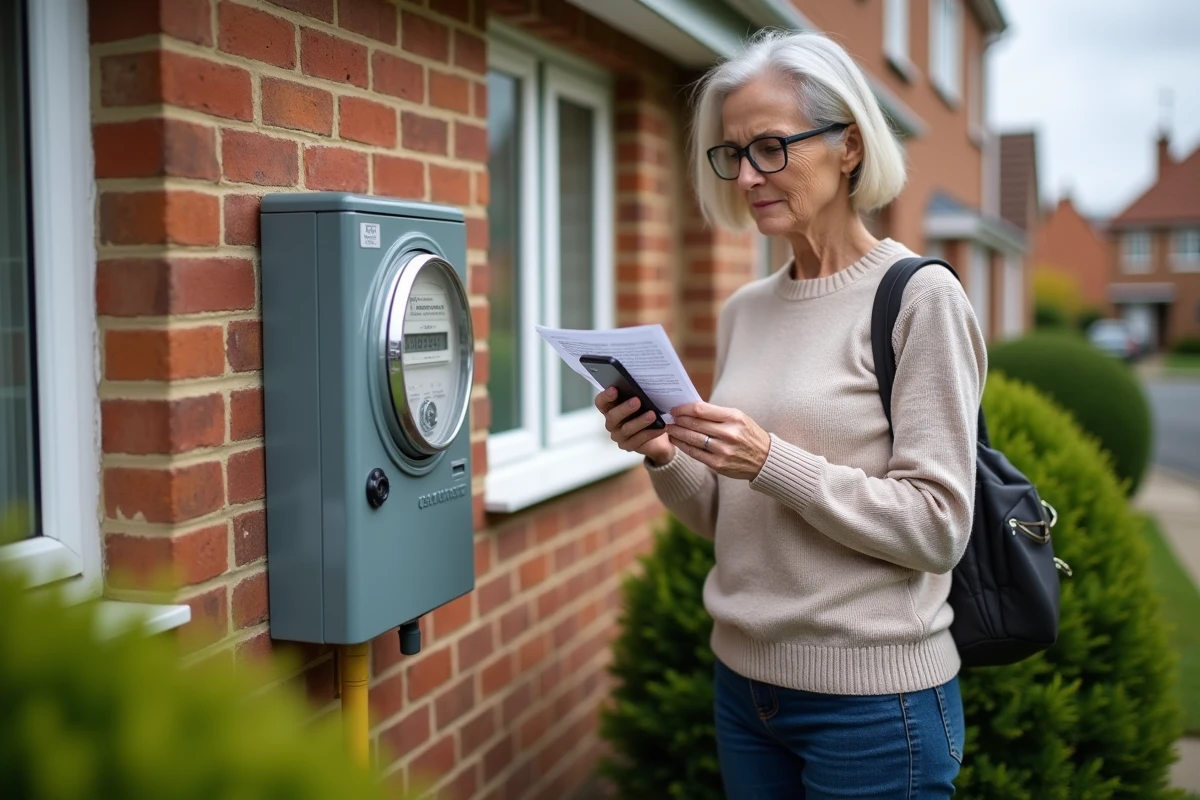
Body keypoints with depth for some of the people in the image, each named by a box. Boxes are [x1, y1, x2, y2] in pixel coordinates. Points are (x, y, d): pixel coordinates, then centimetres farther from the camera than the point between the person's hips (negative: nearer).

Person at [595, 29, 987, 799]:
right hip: (744, 677, 6)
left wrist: (773, 462, -23)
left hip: (872, 697, -6)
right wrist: (665, 457, -8)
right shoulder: (744, 310, 6)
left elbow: (937, 526, -15)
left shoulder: (918, 297, -11)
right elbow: (724, 515, 11)